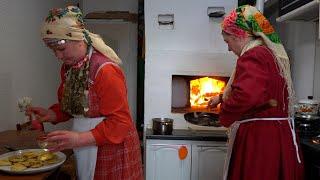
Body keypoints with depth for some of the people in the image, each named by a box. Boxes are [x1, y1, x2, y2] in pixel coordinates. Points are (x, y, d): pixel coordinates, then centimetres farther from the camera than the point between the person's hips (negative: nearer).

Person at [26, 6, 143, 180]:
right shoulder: (68, 67, 3)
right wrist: (51, 114, -4)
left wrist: (79, 139, -28)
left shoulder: (105, 70, -23)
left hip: (112, 150, -7)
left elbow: (120, 122, -22)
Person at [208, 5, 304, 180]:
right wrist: (222, 97, 37)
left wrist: (225, 114, -17)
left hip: (258, 138, -10)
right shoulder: (271, 53, 15)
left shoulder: (252, 56, -17)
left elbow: (246, 95, -37)